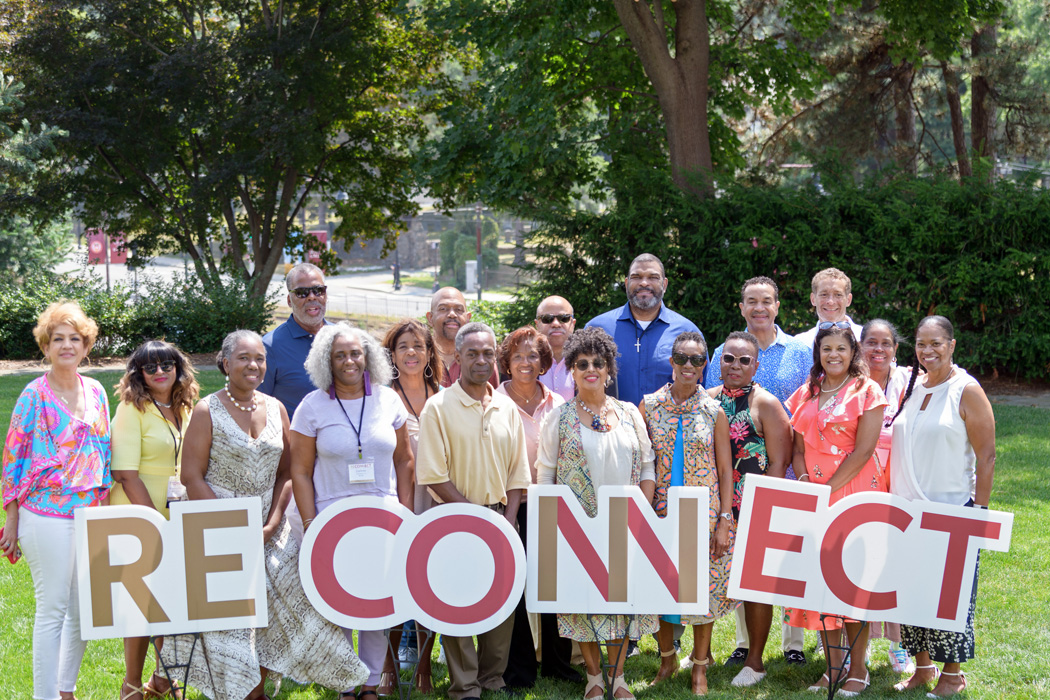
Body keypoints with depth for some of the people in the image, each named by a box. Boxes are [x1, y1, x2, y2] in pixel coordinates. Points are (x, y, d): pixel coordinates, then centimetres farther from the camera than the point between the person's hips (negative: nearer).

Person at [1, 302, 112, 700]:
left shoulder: (95, 392, 8)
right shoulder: (35, 395, -6)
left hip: (90, 514, 5)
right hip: (47, 515, -5)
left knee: (85, 609, 11)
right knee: (52, 609, -1)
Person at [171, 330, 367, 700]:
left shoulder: (275, 409, 7)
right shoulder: (208, 411, -6)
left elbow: (286, 473, 9)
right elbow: (192, 478, -9)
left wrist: (273, 523, -5)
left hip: (269, 529, 4)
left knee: (282, 604, 0)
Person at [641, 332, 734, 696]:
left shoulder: (714, 412, 0)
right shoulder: (650, 405, 2)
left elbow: (725, 471, 2)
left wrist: (724, 522, -4)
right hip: (660, 514, 1)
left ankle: (700, 668, 18)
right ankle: (667, 659, 25)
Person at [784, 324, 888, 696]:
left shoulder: (867, 391, -2)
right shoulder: (806, 394, 14)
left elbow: (863, 449, -10)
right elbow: (798, 447, 14)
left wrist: (828, 488, -14)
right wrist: (803, 481, -5)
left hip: (854, 492, -5)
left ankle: (858, 669, 5)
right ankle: (833, 665, 12)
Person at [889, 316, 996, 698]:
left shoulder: (967, 391, -7)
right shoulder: (911, 387, 10)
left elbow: (987, 456, -8)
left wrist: (979, 512, -12)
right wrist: (889, 498, 12)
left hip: (952, 510, -5)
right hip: (908, 509, 6)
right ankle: (922, 667, 20)